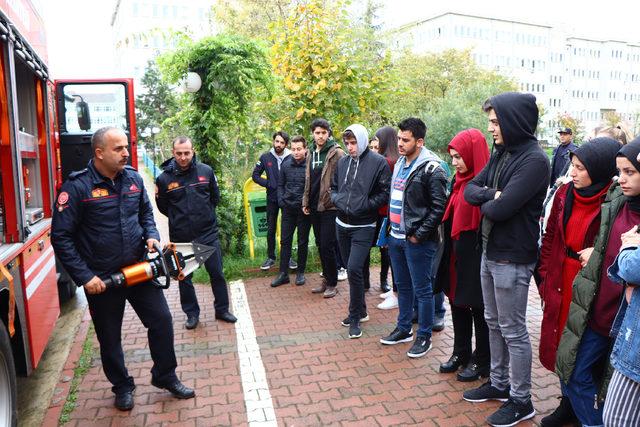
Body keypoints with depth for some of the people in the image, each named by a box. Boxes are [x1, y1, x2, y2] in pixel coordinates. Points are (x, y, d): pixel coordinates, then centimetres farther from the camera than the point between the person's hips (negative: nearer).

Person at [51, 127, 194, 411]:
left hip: (139, 268, 4)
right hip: (102, 278, -4)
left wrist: (151, 235, -5)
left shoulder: (133, 178, 0)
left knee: (161, 320, 7)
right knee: (109, 337, 13)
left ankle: (165, 376, 29)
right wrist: (85, 277, -16)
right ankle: (122, 387, 36)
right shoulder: (77, 187, -15)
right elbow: (61, 237, -13)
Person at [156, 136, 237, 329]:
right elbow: (162, 206, 5)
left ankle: (222, 309, 27)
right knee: (184, 278, 11)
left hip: (208, 233, 1)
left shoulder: (206, 171, -4)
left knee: (217, 273, 9)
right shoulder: (164, 178, -8)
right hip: (180, 237, -1)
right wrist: (179, 219, 7)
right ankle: (192, 313, 30)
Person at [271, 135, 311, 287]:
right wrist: (281, 200, -1)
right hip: (288, 208, 4)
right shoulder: (286, 164, 0)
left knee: (303, 242, 10)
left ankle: (300, 272, 23)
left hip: (304, 210, -3)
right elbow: (280, 184, 10)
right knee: (285, 241, 8)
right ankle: (283, 273, 17)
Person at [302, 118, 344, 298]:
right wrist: (305, 202, 14)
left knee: (327, 245, -6)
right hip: (314, 207, 7)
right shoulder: (311, 154, 13)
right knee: (320, 245, 13)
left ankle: (332, 283, 9)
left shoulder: (337, 153, -9)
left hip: (330, 207, -7)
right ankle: (326, 279, 26)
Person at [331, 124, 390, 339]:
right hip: (342, 224, 6)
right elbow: (333, 187, 18)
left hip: (363, 226, -6)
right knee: (351, 269, 14)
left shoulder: (378, 162, -8)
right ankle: (360, 311, 31)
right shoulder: (342, 162, 8)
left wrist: (364, 205, -17)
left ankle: (355, 317, 4)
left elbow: (385, 193, -9)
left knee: (354, 269, -14)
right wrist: (337, 199, -2)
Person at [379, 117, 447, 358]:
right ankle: (403, 329, 34)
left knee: (422, 290, 5)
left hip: (417, 241, -8)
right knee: (402, 286, 19)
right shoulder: (400, 163, 11)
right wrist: (392, 226, 14)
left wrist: (419, 234, -17)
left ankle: (424, 336, 20)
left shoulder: (431, 169, -15)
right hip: (396, 237, 8)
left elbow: (439, 207, -18)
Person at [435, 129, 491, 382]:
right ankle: (461, 354, 34)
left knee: (479, 309, 7)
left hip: (477, 256, -8)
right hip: (457, 254, 8)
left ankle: (481, 362, 25)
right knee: (457, 304, 17)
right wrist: (450, 251, 14)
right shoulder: (460, 180, 8)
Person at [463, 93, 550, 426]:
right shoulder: (500, 153, 8)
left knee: (513, 331, 5)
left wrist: (486, 203, -5)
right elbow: (470, 189, 6)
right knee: (493, 323, 19)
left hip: (512, 258, -8)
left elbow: (501, 209, -26)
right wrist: (491, 194, -14)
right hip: (489, 251, 9)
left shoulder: (534, 159, -19)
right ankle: (499, 383, 36)